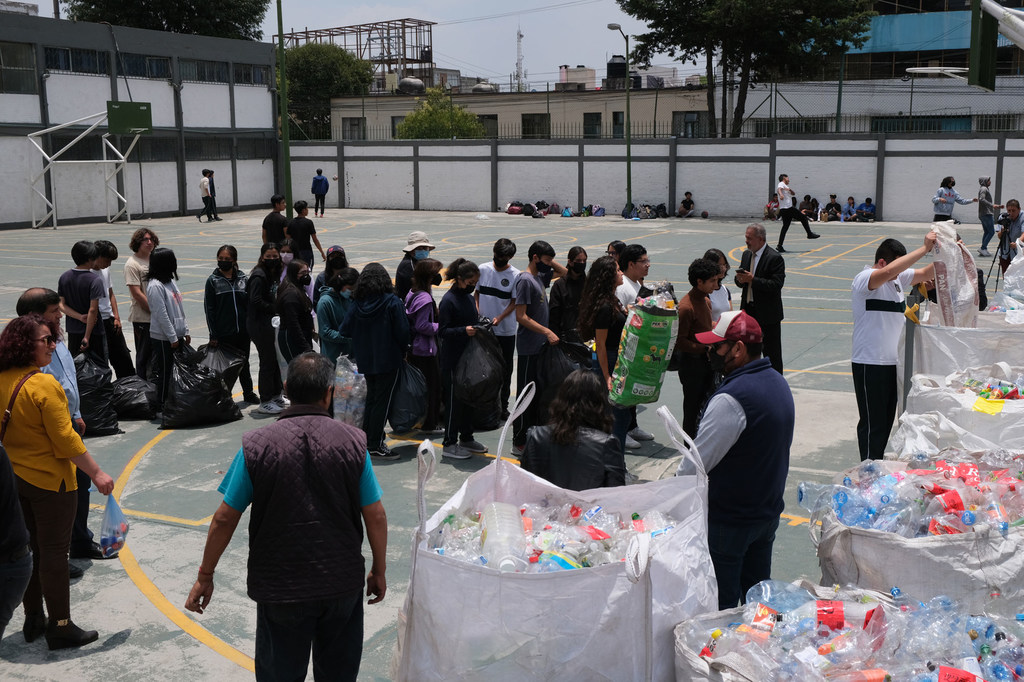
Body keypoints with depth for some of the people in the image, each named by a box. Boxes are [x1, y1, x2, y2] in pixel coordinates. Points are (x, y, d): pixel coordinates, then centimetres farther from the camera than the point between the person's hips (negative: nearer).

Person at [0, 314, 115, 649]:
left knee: (29, 549, 18)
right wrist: (97, 474, -13)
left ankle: (33, 620, 29)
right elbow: (65, 439, -21)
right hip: (50, 482, -7)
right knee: (54, 552, 2)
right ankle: (60, 627, 11)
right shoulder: (44, 385, -22)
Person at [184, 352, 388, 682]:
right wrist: (379, 571, 10)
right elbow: (375, 516, -5)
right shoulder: (353, 441, -9)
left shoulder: (257, 445, -11)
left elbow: (225, 518, -7)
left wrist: (205, 576, 6)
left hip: (280, 589, -1)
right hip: (343, 584, 1)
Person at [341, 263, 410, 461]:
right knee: (382, 402, 1)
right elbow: (402, 331, -13)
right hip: (388, 359, -5)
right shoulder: (392, 302, -13)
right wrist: (403, 352, 3)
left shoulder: (358, 304, -2)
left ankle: (366, 441, 23)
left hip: (365, 361, 5)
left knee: (371, 398, 18)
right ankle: (375, 446, 3)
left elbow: (345, 330, -1)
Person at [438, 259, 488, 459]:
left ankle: (466, 438, 27)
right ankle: (449, 444, 7)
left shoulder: (469, 297, 12)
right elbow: (443, 331, -17)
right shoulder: (448, 300, -15)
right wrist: (464, 330, -29)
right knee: (454, 400, -2)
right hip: (453, 359, -9)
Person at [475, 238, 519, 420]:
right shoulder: (483, 269, 1)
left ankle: (503, 407, 17)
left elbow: (514, 303, -6)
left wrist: (499, 318, -20)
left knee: (505, 370, 7)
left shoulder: (515, 275, -7)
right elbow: (476, 293, 10)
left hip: (506, 330, -2)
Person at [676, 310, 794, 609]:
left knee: (721, 606, 3)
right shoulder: (778, 383, 4)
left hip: (728, 520, -9)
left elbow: (697, 463, -22)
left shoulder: (731, 399, -26)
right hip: (769, 511, 9)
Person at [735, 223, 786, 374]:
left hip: (768, 314, -7)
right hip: (749, 311, 7)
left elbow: (777, 284, -22)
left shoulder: (775, 258, -14)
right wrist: (740, 279, -9)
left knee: (771, 352, 1)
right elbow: (741, 283, 16)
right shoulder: (746, 255, 10)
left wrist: (753, 280, -26)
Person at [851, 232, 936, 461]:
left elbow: (927, 273, 12)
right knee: (872, 423, -2)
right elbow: (889, 271, -34)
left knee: (887, 420, 15)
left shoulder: (899, 278, 11)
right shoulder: (864, 279, -16)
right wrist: (925, 248, -32)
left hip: (892, 362, 9)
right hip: (869, 363, -9)